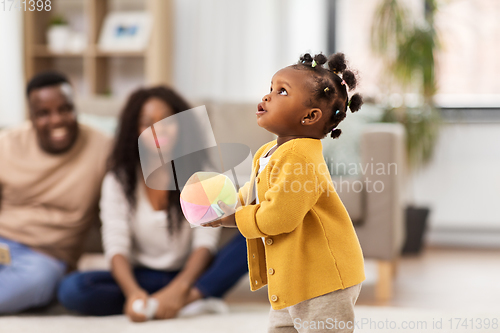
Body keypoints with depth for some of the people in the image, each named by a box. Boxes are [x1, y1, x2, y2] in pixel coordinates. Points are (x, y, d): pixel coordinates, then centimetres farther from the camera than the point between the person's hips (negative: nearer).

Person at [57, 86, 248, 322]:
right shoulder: (119, 180, 0)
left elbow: (205, 242, -12)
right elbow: (116, 246, -12)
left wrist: (179, 287, -32)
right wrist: (133, 292, -34)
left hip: (190, 276, 0)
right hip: (143, 278, 0)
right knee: (72, 289, -30)